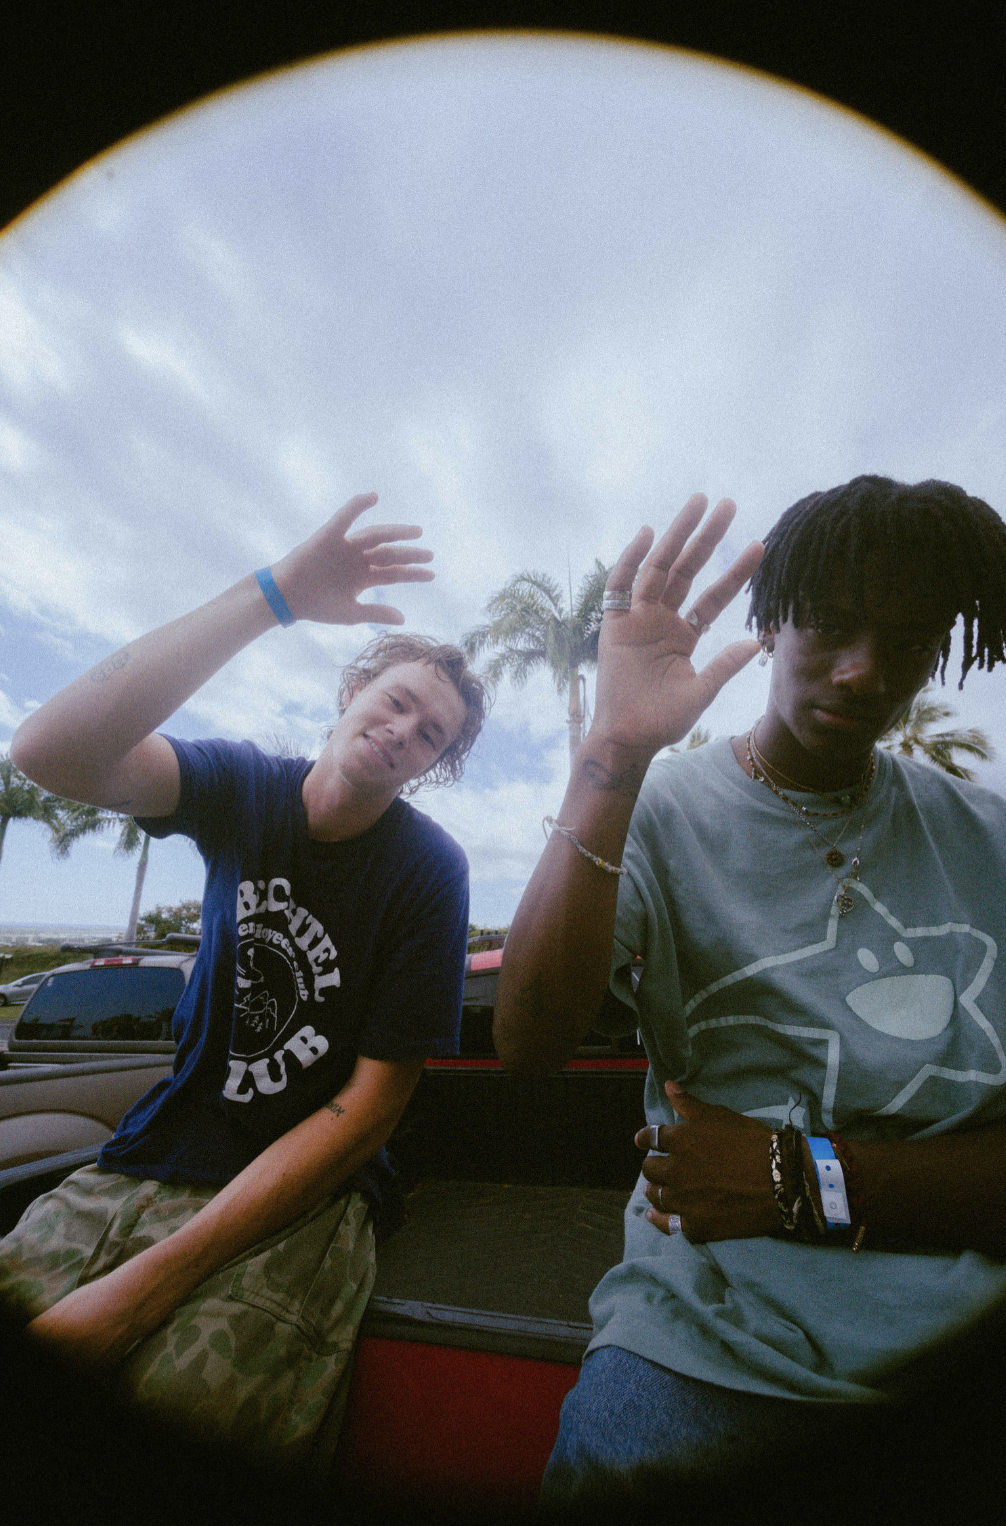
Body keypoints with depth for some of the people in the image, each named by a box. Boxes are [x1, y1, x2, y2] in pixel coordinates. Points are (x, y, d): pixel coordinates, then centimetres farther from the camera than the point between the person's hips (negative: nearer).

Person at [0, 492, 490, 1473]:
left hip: (301, 1190, -2)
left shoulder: (429, 870, -12)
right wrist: (271, 597, -28)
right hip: (147, 1159, 3)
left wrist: (149, 1282, -20)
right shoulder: (244, 787, -2)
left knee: (188, 1413, -26)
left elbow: (372, 1104, -13)